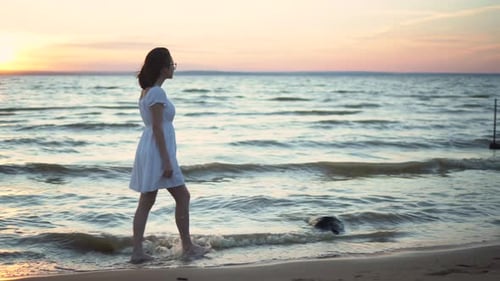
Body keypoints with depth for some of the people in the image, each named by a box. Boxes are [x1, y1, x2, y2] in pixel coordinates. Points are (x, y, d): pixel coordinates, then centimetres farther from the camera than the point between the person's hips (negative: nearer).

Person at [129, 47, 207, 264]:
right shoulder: (157, 92, -16)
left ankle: (137, 251, 9)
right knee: (182, 196, 3)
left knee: (146, 201, 9)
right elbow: (157, 128, -19)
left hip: (147, 149, 10)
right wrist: (167, 161, -20)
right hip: (158, 151, -10)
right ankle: (187, 246, 12)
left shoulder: (147, 91, 13)